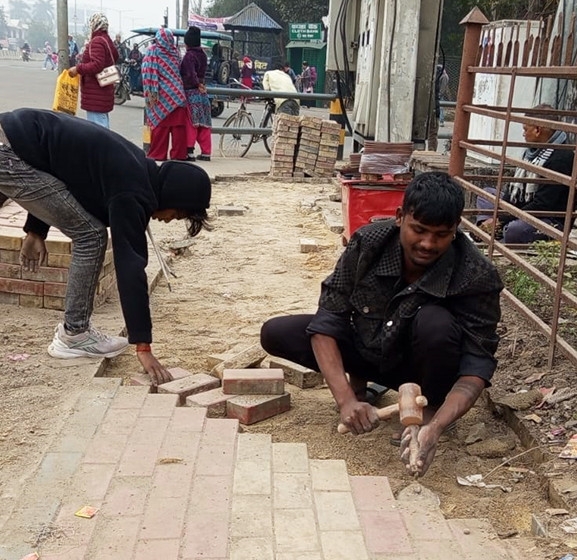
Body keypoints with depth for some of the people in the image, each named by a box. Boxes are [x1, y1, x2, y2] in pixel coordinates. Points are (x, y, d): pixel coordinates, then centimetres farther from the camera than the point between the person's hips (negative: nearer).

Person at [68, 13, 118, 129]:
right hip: (103, 92, 11)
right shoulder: (107, 41, 16)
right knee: (103, 126, 16)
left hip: (96, 94, -11)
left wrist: (78, 68, -17)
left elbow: (97, 65, -25)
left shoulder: (97, 41, -14)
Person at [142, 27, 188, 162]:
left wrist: (151, 93, -1)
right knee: (178, 126, 0)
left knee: (161, 126, 3)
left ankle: (158, 155, 5)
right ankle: (179, 154, 1)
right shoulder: (174, 51, 3)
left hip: (160, 95, 1)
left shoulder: (153, 51, 5)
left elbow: (149, 73, 1)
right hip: (177, 95, -1)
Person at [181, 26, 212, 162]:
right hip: (202, 93, 7)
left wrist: (198, 85, -10)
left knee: (191, 123, -6)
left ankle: (189, 151, -8)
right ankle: (206, 152, 12)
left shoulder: (189, 55, -12)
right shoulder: (202, 54, 11)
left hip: (191, 93, -7)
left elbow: (191, 75, -22)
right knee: (204, 124, 8)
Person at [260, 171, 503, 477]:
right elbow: (328, 319, -23)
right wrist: (346, 399, -37)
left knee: (435, 322, -36)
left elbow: (477, 364, -29)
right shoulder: (368, 242, -24)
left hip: (421, 363, -2)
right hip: (367, 350, 2)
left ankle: (432, 408, -7)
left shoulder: (478, 276, -28)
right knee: (275, 334, -16)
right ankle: (359, 379, 6)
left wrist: (435, 427, -47)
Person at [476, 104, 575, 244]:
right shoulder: (532, 151, 8)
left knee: (514, 230, -40)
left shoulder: (561, 158, -22)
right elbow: (514, 187, 9)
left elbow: (542, 206, -26)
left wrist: (501, 220, -22)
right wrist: (496, 217, -5)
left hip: (552, 221, -10)